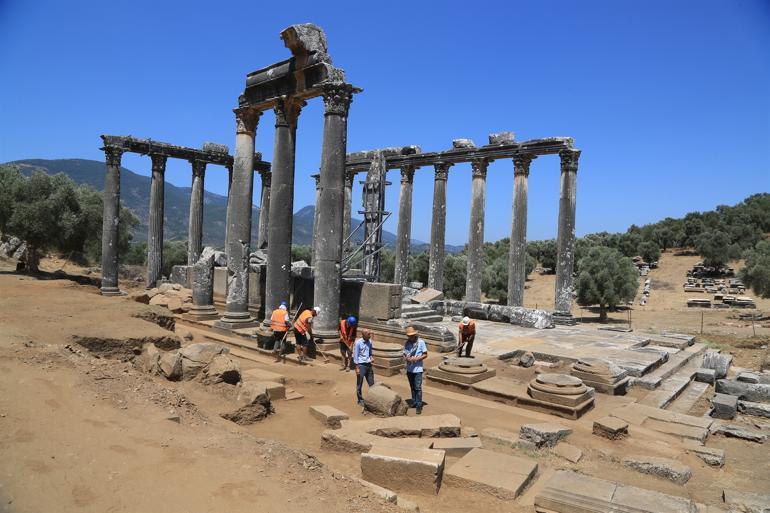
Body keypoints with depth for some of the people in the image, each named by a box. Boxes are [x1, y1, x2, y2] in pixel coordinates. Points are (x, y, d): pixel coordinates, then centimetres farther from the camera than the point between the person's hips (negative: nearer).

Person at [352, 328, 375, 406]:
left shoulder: (369, 341, 3)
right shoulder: (358, 343, -14)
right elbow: (355, 356, -11)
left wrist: (371, 357, -2)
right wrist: (357, 368, -13)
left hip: (368, 364, 6)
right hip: (361, 365, -6)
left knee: (371, 383, 11)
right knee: (359, 384, 7)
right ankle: (360, 400, 20)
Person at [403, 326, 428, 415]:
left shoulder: (421, 342, -8)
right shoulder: (407, 343, 5)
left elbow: (425, 355, -6)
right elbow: (404, 354, 9)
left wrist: (417, 358, -19)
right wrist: (406, 358, -14)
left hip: (418, 369, -5)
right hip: (409, 369, 5)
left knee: (418, 387, -7)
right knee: (412, 387, 16)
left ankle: (419, 405, 0)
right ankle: (414, 402, 28)